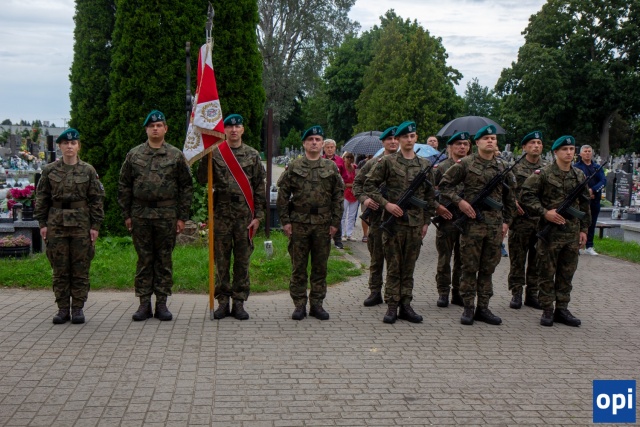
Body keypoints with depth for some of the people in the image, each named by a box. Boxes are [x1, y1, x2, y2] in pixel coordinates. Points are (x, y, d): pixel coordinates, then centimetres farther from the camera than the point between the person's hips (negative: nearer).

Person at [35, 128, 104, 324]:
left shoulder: (88, 170, 2)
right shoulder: (49, 170, 5)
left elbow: (96, 199, 2)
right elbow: (42, 198, 7)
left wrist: (95, 225, -3)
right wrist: (42, 223, 0)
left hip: (81, 224, -1)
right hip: (56, 225, 1)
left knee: (81, 268, 2)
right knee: (60, 269, 4)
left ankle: (78, 308, 10)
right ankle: (63, 309, 12)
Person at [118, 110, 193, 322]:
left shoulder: (176, 155, 4)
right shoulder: (134, 154, 7)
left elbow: (186, 186, 4)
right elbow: (124, 186, 9)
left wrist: (182, 216, -1)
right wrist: (126, 214, 3)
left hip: (166, 215, -1)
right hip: (140, 215, 1)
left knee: (164, 260, 5)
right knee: (144, 259, 5)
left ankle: (162, 303, 12)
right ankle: (144, 303, 12)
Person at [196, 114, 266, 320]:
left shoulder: (253, 155, 6)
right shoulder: (215, 153, 4)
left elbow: (259, 187, 5)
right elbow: (202, 179, -4)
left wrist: (258, 215, 0)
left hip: (245, 215, 1)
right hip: (221, 213, 0)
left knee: (242, 259, 5)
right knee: (221, 259, 4)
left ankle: (239, 302, 13)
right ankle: (223, 301, 13)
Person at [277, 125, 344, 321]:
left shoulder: (331, 168, 7)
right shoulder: (293, 167, 4)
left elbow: (338, 196, 7)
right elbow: (283, 195, 2)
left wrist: (335, 222, 1)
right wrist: (285, 221, -4)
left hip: (323, 224, 1)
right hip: (299, 224, -1)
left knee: (320, 267, 7)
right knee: (299, 267, 4)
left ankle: (317, 304, 17)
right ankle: (299, 305, 12)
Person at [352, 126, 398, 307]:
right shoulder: (373, 163, 7)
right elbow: (357, 183, 11)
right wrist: (364, 199, -6)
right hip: (377, 215, 1)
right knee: (376, 257, 8)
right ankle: (375, 292, 16)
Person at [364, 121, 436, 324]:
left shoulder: (425, 164, 10)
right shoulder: (387, 162, -1)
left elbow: (430, 195, 14)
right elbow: (369, 185, -2)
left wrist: (427, 221, 10)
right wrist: (386, 203, -12)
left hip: (415, 223, 3)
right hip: (393, 221, -3)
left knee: (409, 267, 9)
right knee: (393, 267, 2)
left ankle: (406, 305, 16)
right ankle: (392, 307, 8)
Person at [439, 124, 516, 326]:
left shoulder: (502, 166, 11)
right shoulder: (465, 164, -2)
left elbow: (509, 197, 19)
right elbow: (444, 185, 0)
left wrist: (506, 221, 13)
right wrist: (459, 201, -12)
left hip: (495, 225, 4)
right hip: (472, 223, -4)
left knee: (488, 268, 9)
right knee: (469, 268, 2)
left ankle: (483, 308, 17)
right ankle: (468, 308, 10)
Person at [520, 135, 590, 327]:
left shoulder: (579, 176, 11)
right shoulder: (543, 174, -5)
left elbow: (584, 204, 17)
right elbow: (526, 196, -8)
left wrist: (584, 229, 13)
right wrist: (545, 212, -15)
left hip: (572, 233, 5)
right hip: (550, 232, -5)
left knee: (566, 274, 10)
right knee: (547, 273, 2)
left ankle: (562, 309, 19)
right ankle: (547, 311, 10)